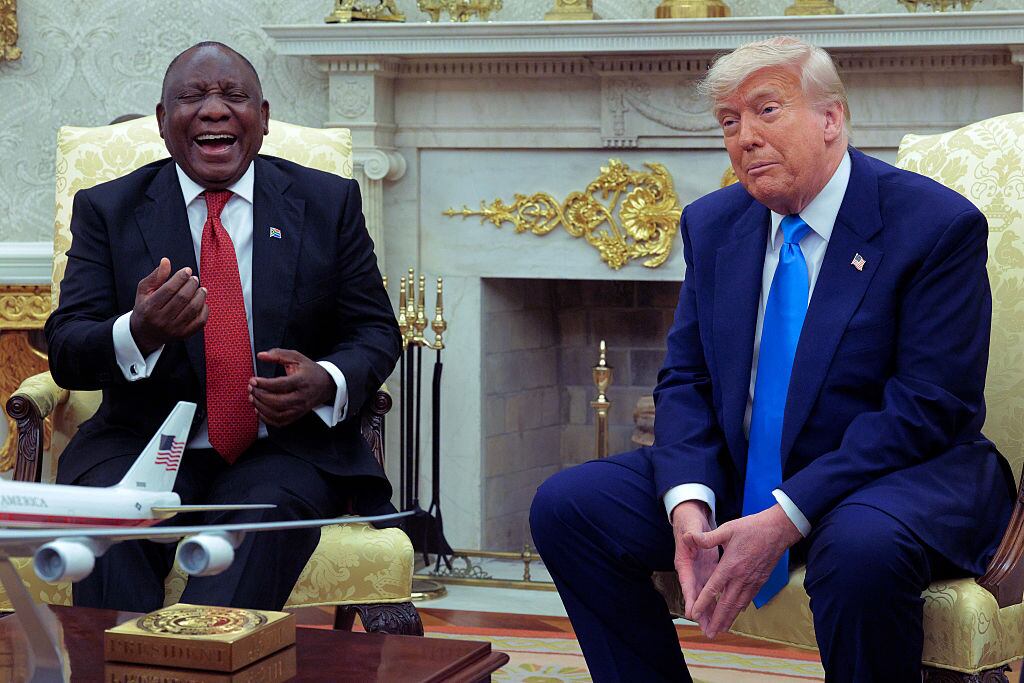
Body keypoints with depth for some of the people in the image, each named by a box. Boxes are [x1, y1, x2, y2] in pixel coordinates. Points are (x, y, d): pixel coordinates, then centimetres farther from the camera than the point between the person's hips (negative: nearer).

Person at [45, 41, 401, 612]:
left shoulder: (329, 202, 11)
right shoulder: (106, 210, 8)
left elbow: (376, 331, 11)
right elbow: (65, 351, 1)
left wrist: (326, 382, -14)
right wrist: (141, 333, -24)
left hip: (286, 447, 0)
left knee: (270, 513, -34)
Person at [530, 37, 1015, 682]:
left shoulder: (940, 225, -11)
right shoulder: (711, 224, 8)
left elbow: (926, 405, -17)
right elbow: (685, 380, 6)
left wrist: (786, 519, -25)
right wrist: (689, 505, -15)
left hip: (900, 473, -5)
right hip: (740, 477, 6)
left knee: (862, 549, -39)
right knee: (566, 506, -9)